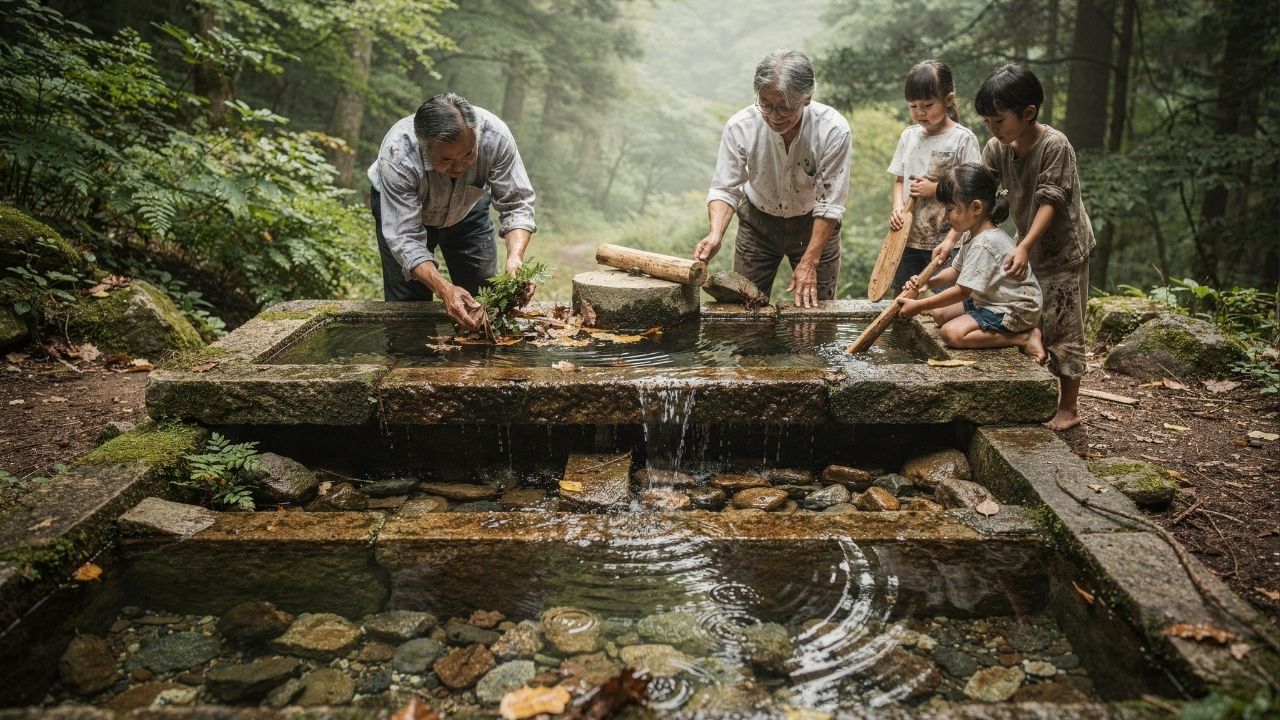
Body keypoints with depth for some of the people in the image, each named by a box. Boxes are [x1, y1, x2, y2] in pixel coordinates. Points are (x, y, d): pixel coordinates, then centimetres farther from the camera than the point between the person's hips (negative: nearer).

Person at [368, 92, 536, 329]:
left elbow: (516, 204, -27)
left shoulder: (495, 135, -35)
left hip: (469, 207, 2)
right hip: (399, 211, -2)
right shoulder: (397, 156, -40)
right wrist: (444, 289, -51)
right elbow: (404, 238, -37)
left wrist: (515, 259, -45)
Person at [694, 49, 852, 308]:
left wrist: (809, 262, -25)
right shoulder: (740, 126, -24)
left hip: (815, 225, -1)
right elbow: (724, 190, -16)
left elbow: (829, 203, -22)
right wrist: (716, 233, -35)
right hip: (758, 221, 1)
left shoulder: (833, 129, -28)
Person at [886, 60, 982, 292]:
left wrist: (936, 189, -18)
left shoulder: (963, 139, -8)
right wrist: (897, 208, -4)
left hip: (945, 242, -5)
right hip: (908, 239, 5)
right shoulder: (909, 136, 9)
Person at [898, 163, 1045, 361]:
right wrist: (928, 282, -9)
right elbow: (956, 271, 11)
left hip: (1015, 310, -11)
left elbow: (962, 291, -25)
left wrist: (919, 306, -20)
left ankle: (1023, 338, -14)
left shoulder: (984, 244, -27)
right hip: (991, 300, 11)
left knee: (951, 332, -24)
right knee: (940, 314, 12)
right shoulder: (973, 234, 5)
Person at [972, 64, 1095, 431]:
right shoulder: (997, 148, -6)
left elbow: (1049, 202, -27)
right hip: (1030, 251, 7)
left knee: (1062, 329, 0)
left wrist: (1024, 246, -38)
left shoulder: (1055, 145, -23)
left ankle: (1069, 407, 12)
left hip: (1064, 250, -6)